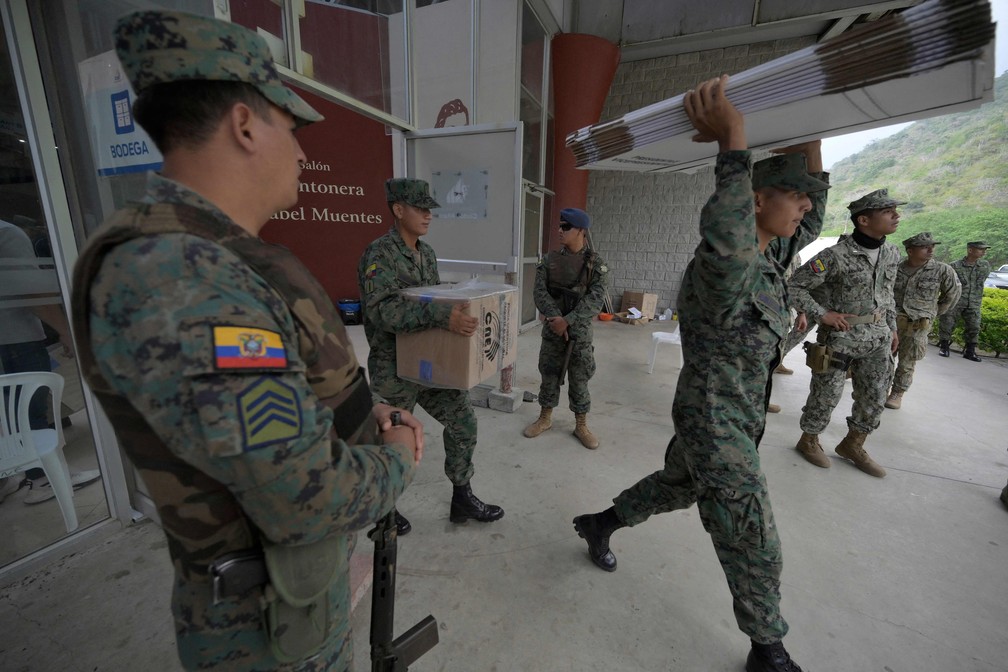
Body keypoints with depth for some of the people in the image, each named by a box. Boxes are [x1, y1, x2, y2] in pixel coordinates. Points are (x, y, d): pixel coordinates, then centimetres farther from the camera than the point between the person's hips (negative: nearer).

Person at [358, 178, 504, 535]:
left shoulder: (428, 253, 9)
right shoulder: (379, 254, -18)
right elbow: (383, 310, -32)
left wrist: (464, 309, 6)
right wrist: (443, 317, -43)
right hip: (394, 368, -7)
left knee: (463, 420, 7)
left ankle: (462, 500, 25)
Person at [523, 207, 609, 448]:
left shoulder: (596, 263, -5)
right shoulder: (549, 260, 2)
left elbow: (596, 299, -14)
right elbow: (539, 292, -5)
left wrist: (568, 320, -23)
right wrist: (555, 318, -18)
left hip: (580, 330, -2)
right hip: (552, 328, 3)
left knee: (579, 379, 7)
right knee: (549, 375, 12)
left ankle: (581, 426, 23)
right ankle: (545, 418, 29)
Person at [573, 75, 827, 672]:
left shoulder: (772, 255, 2)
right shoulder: (723, 268, -28)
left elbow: (812, 220, 16)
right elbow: (728, 243, -52)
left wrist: (812, 141, 3)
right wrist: (734, 140, -48)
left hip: (740, 416, 9)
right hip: (714, 423, -9)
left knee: (675, 488, 27)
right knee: (755, 544, 7)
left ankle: (599, 524, 50)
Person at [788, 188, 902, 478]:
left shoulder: (892, 253, 6)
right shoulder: (836, 255, -19)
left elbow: (888, 293, 19)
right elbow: (795, 287, -17)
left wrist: (891, 327, 16)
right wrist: (822, 314, -19)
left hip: (878, 337, 7)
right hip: (840, 336, -7)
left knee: (875, 397, 14)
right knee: (826, 395, 4)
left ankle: (852, 445, 33)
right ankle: (808, 441, 25)